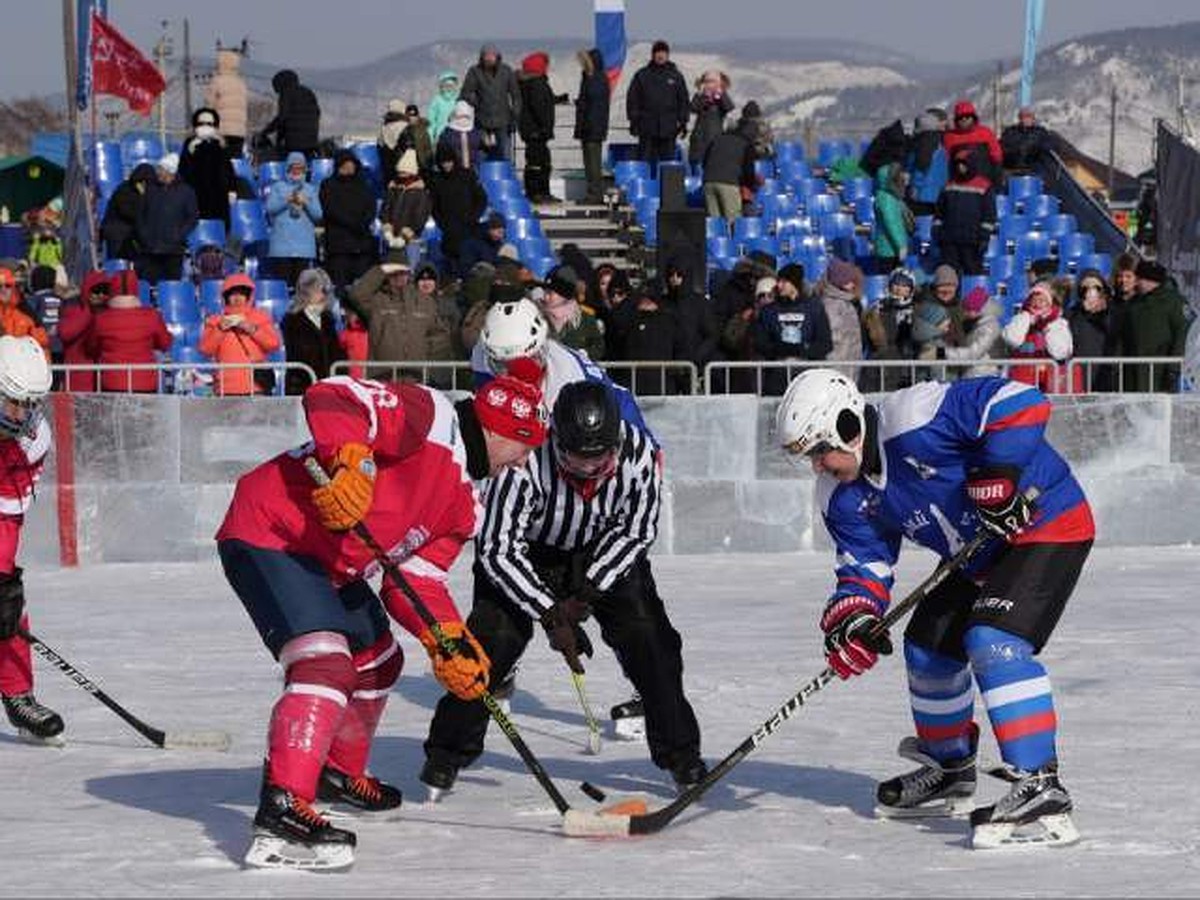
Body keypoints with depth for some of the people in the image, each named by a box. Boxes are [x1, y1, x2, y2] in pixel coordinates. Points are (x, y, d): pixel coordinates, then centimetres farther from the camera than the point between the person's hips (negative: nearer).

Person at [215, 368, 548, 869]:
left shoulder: (463, 504, 14)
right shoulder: (431, 418, -14)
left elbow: (415, 580, 11)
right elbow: (331, 397, -24)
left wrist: (449, 639, -6)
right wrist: (347, 460, -40)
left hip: (327, 565, 11)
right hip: (267, 533, -11)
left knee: (378, 661, 26)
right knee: (326, 664, -26)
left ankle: (339, 774, 49)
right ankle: (282, 811, -36)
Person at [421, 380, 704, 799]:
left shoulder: (638, 453, -29)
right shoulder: (525, 461, -37)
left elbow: (635, 532, -13)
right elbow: (498, 550, -31)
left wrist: (587, 593, -19)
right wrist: (550, 615, -32)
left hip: (606, 553, 2)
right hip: (528, 553, -2)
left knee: (648, 636, -10)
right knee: (493, 639, -16)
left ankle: (679, 753, 4)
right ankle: (447, 755, -1)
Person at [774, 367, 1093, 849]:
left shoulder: (913, 422, -29)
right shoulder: (843, 497, 0)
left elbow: (1020, 401, -31)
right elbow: (864, 564, 1)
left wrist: (996, 474, -35)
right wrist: (850, 619, -18)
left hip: (1048, 526, -10)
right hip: (980, 556, 10)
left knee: (994, 641, -25)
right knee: (928, 645, 14)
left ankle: (1041, 791, -28)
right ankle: (949, 773, 37)